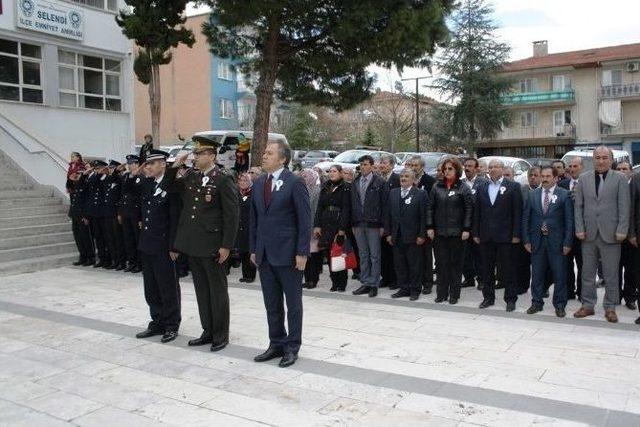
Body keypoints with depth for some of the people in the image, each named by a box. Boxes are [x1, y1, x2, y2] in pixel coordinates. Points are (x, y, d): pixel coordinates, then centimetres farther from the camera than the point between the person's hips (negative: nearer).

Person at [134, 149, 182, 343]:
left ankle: (171, 325, 16)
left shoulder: (171, 186, -12)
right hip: (146, 244, 7)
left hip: (163, 246, -7)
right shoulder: (146, 183, 8)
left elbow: (175, 218, -14)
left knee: (168, 288, 4)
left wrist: (173, 247, -16)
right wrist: (136, 174, 4)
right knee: (151, 288, 14)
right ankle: (157, 323, 26)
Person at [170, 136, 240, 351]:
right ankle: (208, 331, 27)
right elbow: (171, 188, 21)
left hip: (212, 245, -6)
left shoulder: (223, 180, -11)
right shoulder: (190, 175, 8)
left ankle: (221, 335, 17)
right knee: (201, 290, 15)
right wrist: (174, 167, 4)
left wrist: (226, 246, -15)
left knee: (217, 290, 5)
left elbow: (232, 215, -13)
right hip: (192, 244, 7)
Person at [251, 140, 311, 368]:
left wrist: (302, 253, -14)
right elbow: (254, 218, 14)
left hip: (287, 254, -6)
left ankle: (292, 347, 19)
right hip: (265, 254, 6)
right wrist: (254, 248, 10)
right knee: (271, 304, 14)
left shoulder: (295, 183, -10)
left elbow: (305, 220, -11)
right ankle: (276, 344, 27)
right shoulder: (259, 183, 9)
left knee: (293, 303, 7)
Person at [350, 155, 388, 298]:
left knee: (374, 256, 2)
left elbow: (384, 204, -6)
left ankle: (374, 284, 8)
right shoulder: (355, 183, 12)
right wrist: (353, 224, 9)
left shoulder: (380, 183, -4)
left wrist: (382, 225, -10)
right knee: (363, 256, 11)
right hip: (359, 224, 5)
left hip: (373, 224, -5)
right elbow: (353, 204, 14)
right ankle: (365, 283, 18)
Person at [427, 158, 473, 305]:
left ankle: (454, 294, 13)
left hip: (456, 232, -3)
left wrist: (467, 229, -10)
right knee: (441, 263, 6)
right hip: (439, 232, 3)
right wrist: (430, 227, 0)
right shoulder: (437, 187, 7)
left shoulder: (463, 188, -1)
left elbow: (469, 209, -4)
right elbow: (430, 207, 7)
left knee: (456, 263, 4)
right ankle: (441, 293, 16)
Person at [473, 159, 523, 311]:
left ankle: (510, 299, 13)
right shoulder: (482, 188, 10)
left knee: (508, 269, 3)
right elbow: (477, 212, 10)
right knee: (487, 269, 10)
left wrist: (516, 234, -10)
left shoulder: (513, 187, -2)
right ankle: (488, 297, 21)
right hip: (486, 236, 4)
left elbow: (517, 212, -5)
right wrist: (476, 233, 5)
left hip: (504, 236, -4)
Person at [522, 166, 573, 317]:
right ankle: (537, 302, 21)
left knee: (559, 275, 4)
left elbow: (569, 220, -3)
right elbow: (525, 218, 7)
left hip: (556, 241, -2)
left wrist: (567, 242, -9)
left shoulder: (564, 195, -1)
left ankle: (560, 304, 17)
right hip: (536, 241, 2)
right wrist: (526, 240, 1)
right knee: (537, 274, 9)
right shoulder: (532, 194, 7)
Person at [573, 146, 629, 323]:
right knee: (587, 273, 9)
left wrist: (621, 230, -10)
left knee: (611, 275, 6)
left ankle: (610, 307, 17)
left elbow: (624, 207, -4)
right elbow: (578, 206, 6)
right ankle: (588, 305, 20)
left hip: (610, 234, -2)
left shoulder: (619, 178, 0)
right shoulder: (584, 178, 7)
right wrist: (579, 229, -1)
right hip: (589, 234, 2)